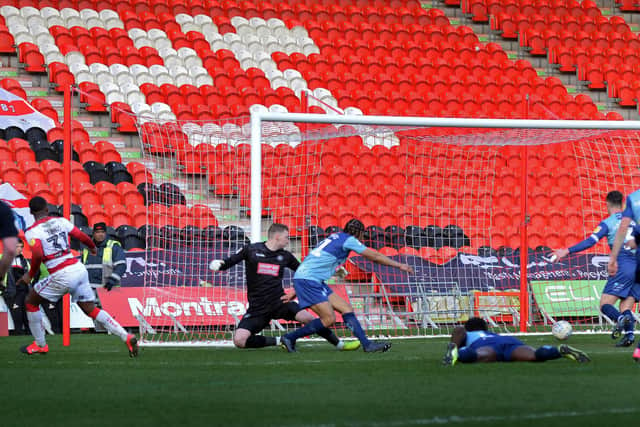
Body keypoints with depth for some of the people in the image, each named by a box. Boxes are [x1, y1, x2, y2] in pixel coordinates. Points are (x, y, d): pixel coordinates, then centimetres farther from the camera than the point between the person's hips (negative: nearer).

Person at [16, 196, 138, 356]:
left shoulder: (31, 232, -5)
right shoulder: (60, 221, 10)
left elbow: (38, 254, -20)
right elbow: (82, 237, 12)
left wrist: (30, 274, -5)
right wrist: (93, 247, 33)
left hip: (62, 276, -5)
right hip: (80, 269, 5)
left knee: (31, 301, 17)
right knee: (91, 310, 13)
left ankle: (40, 344, 23)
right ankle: (127, 337, 0)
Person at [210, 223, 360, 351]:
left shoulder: (285, 256, 9)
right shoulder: (251, 250, -1)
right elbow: (229, 262, 3)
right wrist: (218, 264, -21)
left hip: (279, 302, 2)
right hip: (257, 308, -2)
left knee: (307, 318, -22)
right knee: (239, 341, -22)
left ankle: (339, 344, -5)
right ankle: (277, 341, 0)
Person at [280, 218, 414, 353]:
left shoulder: (335, 237, 20)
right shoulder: (348, 240, -6)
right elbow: (375, 256, -2)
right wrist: (399, 266, 9)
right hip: (307, 280, -9)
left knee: (346, 309, 4)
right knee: (329, 319, -12)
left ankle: (366, 344, -1)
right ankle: (289, 338, -5)